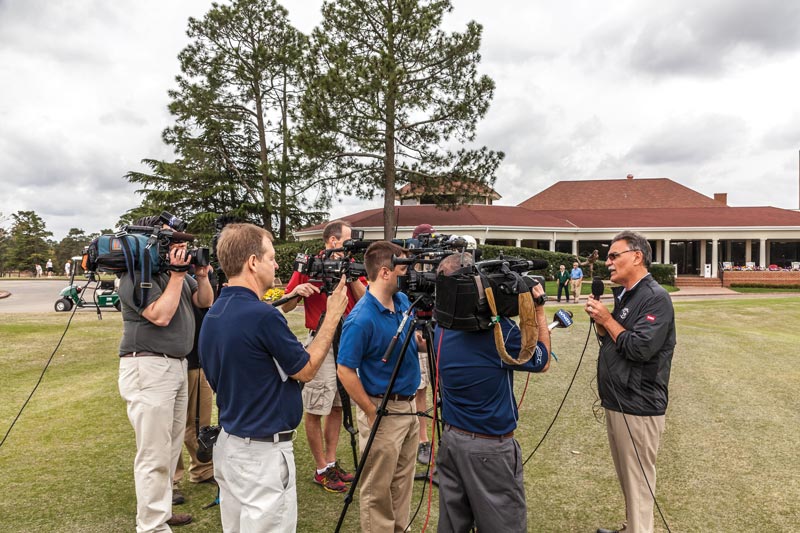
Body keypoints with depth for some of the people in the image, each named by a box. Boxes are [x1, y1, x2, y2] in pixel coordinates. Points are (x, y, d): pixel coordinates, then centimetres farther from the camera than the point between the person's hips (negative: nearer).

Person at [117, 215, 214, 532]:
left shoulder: (175, 269, 11)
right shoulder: (136, 277, -12)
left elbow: (205, 302, 14)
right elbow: (160, 316, -22)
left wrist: (201, 275, -3)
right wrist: (178, 275, -18)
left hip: (177, 364, 9)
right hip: (148, 368, -9)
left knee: (171, 447, 18)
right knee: (155, 455, -5)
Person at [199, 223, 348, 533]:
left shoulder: (212, 316, 3)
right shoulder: (262, 315, -24)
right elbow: (306, 370, -10)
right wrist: (333, 316, -3)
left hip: (228, 444, 9)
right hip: (263, 452, -9)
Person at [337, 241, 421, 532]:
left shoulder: (403, 301, 1)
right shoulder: (361, 319, -24)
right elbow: (345, 371, -20)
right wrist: (372, 414, -17)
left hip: (409, 406, 8)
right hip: (383, 411, -8)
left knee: (402, 484, 22)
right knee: (378, 490, 8)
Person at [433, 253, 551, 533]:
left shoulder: (442, 328, -2)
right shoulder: (499, 329, -22)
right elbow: (542, 361, -4)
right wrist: (539, 309, 2)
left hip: (451, 438, 7)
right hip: (491, 447, -7)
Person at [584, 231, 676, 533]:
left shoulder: (655, 297, -15)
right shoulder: (623, 295, 13)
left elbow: (640, 348, -25)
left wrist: (608, 320, -15)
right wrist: (599, 320, -2)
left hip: (637, 407, -9)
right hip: (616, 402, 9)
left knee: (638, 483, 2)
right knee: (626, 479, 22)